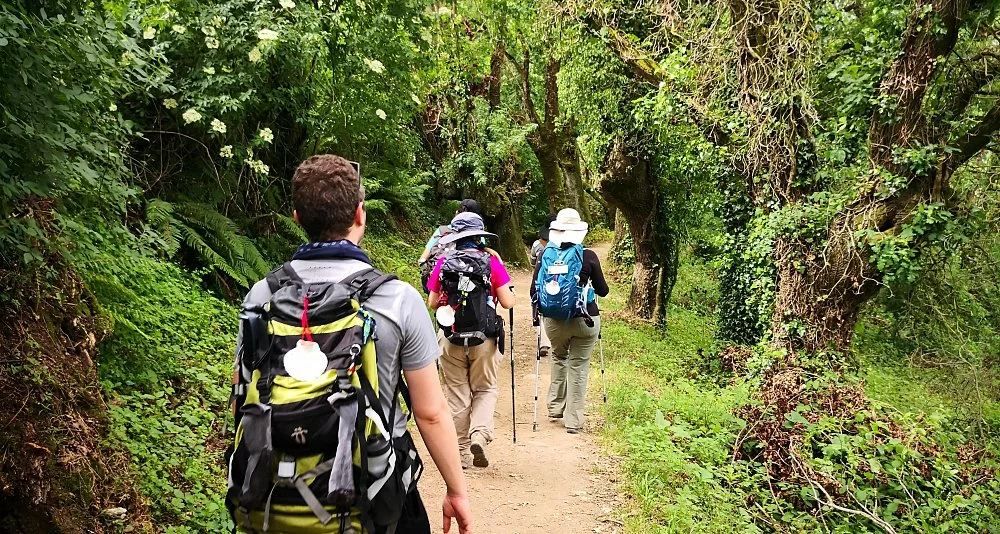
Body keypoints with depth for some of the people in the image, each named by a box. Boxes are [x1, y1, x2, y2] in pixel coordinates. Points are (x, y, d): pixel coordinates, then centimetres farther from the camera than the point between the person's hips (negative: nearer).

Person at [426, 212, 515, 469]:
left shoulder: (443, 262, -1)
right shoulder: (492, 261, -5)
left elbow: (432, 303, 4)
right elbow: (507, 302, -5)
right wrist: (507, 290, 16)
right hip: (484, 337, -1)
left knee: (457, 393, 12)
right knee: (485, 389, 15)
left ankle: (462, 451, 18)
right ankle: (480, 434, -9)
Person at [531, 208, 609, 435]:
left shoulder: (545, 255, -3)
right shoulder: (588, 256, -7)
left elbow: (534, 291, 1)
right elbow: (602, 291, 2)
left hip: (554, 320, 2)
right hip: (584, 320, -2)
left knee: (559, 357, 26)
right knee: (579, 367, 7)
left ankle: (555, 408, 29)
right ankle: (574, 421, 9)